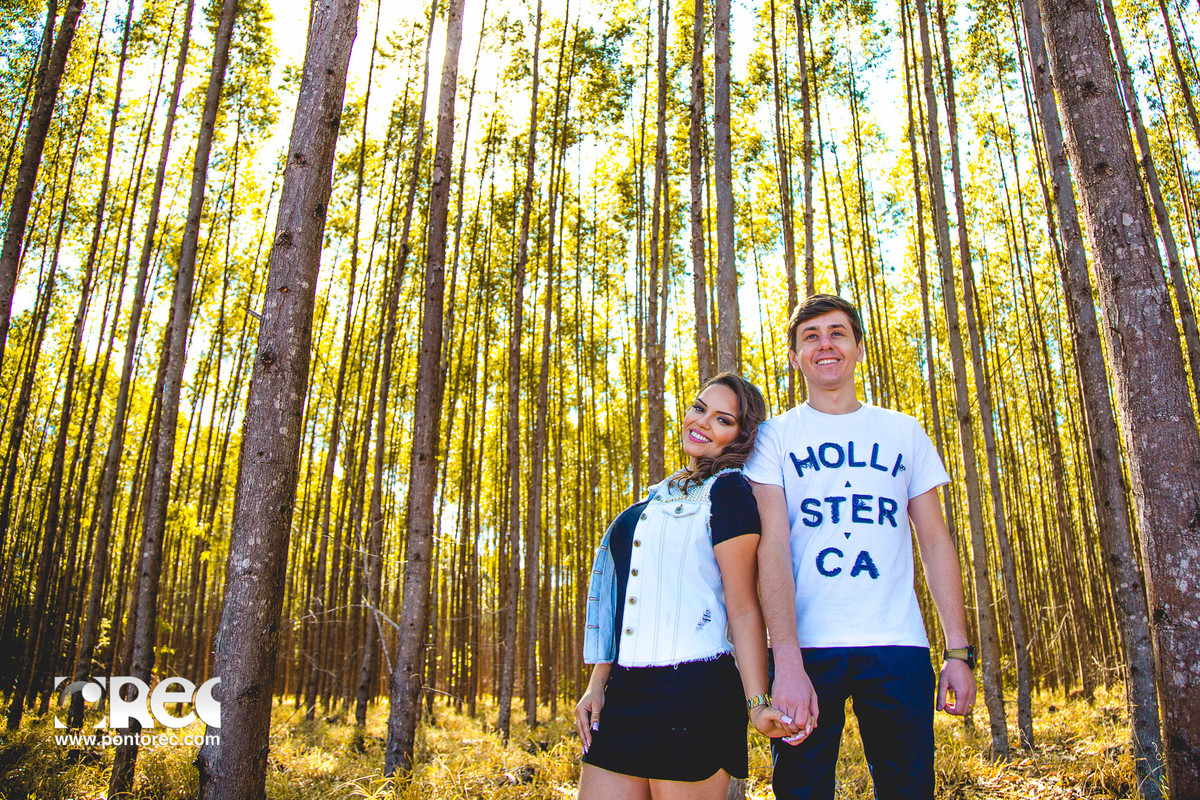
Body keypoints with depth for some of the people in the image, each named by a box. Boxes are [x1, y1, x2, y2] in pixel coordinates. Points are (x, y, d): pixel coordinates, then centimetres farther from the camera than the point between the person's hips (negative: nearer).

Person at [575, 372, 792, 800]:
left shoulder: (729, 490, -4)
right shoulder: (661, 495, 17)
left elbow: (744, 608, -10)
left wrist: (757, 702, -18)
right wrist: (597, 684, 13)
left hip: (693, 693, -7)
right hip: (623, 693, 7)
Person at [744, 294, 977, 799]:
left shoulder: (904, 432, 13)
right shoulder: (775, 436, 5)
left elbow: (935, 541, 12)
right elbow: (772, 547, -6)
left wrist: (959, 650, 3)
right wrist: (787, 660, -17)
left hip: (898, 645, 2)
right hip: (805, 647, -2)